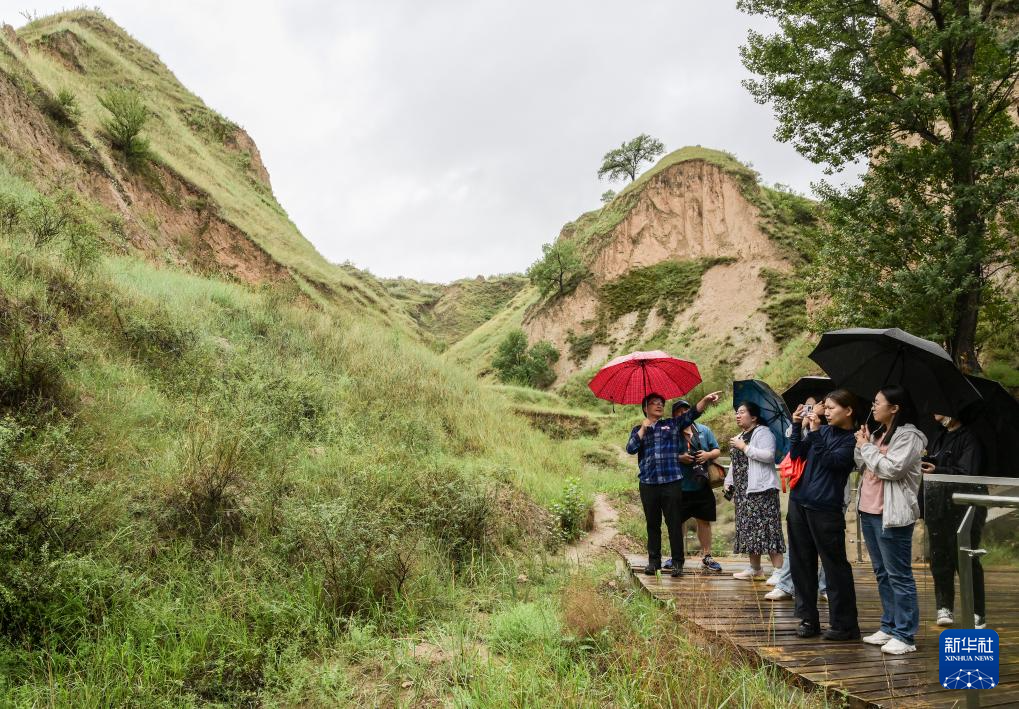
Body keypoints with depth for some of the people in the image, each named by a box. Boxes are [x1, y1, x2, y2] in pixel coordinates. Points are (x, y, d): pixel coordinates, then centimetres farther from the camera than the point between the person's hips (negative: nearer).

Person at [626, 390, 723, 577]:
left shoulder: (672, 424, 11)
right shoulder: (638, 430, 14)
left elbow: (692, 413, -2)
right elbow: (630, 449, -3)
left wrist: (706, 400, -18)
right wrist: (643, 429, -6)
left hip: (672, 482, -1)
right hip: (648, 484, 2)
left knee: (674, 523, -2)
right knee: (652, 524, 9)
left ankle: (678, 562, 4)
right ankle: (654, 561, 17)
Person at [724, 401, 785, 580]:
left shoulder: (762, 432, -7)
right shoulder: (739, 437, 22)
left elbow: (768, 455, -22)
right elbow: (735, 464, 29)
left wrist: (744, 447, -17)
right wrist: (729, 482, 18)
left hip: (760, 489, -9)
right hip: (742, 490, 9)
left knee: (765, 529, -13)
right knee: (749, 529, 11)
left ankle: (779, 571, -12)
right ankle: (755, 569, 18)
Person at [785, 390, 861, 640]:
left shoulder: (852, 441, -6)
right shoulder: (823, 431, 10)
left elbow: (829, 461, -19)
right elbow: (795, 453, 7)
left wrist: (815, 432, -19)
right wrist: (796, 425, -2)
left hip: (826, 509, -6)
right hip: (799, 503, 6)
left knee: (835, 567, 0)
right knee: (801, 564, 10)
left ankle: (844, 624, 10)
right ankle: (808, 619, 20)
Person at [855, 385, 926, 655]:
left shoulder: (908, 436, -11)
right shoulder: (878, 433, 15)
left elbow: (892, 469, -22)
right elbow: (863, 465, 17)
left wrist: (866, 447, -11)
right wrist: (862, 444, 1)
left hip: (892, 514, -9)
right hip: (869, 511, 9)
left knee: (899, 575, -5)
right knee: (882, 573, 15)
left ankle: (904, 636, 0)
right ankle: (888, 627, 25)